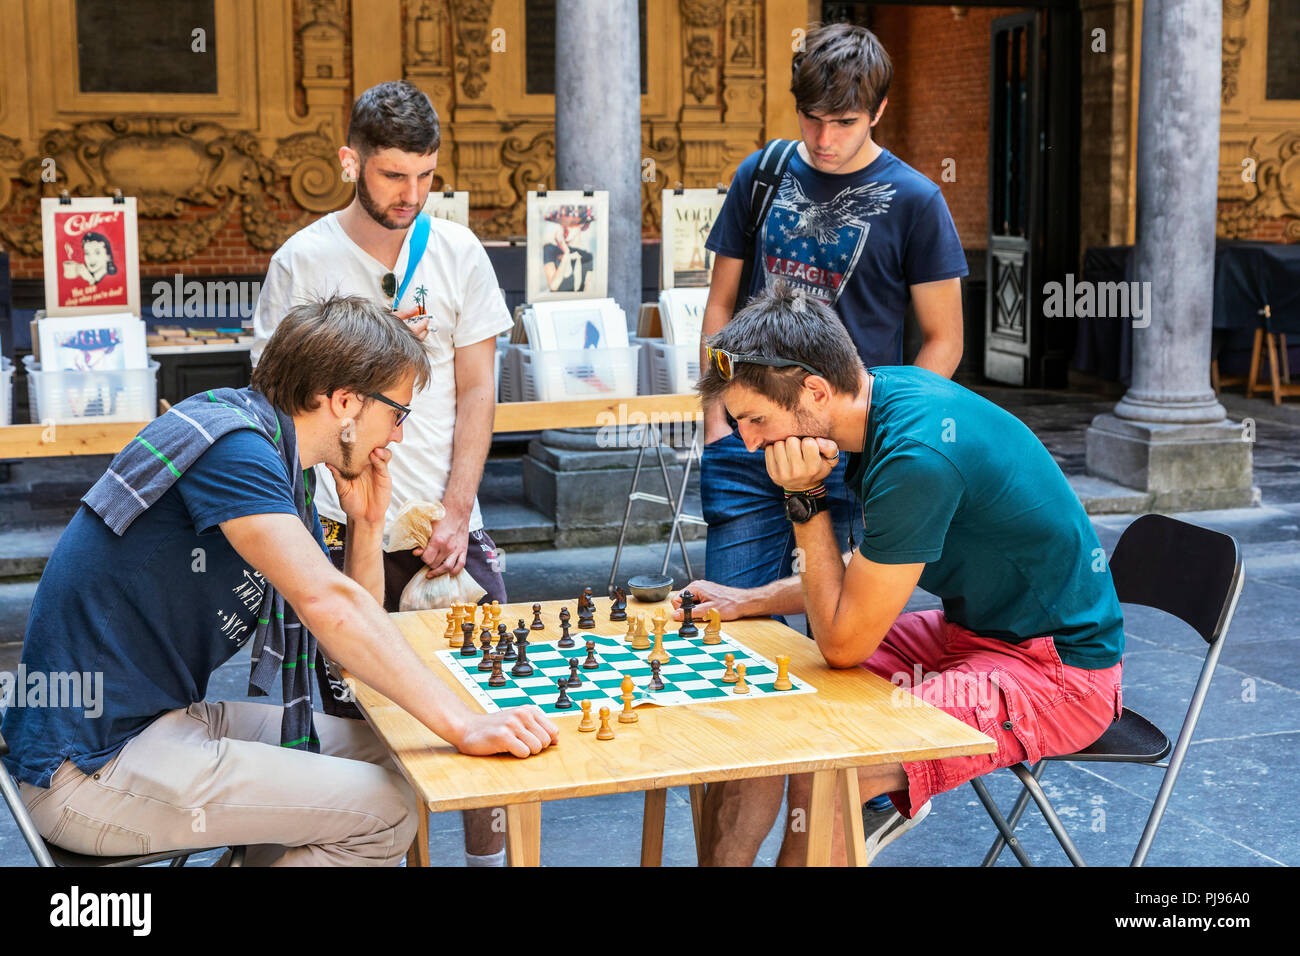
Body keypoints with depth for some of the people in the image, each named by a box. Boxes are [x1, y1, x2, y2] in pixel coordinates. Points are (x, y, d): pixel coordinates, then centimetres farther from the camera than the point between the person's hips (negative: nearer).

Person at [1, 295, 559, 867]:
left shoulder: (283, 476, 12)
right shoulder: (232, 442, -18)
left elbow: (350, 642, 14)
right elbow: (326, 602, -30)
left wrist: (366, 523, -1)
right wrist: (464, 725, -29)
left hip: (159, 721, 10)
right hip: (90, 766, -10)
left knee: (374, 751, 14)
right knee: (387, 811, -12)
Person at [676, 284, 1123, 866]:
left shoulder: (918, 456, -29)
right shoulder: (882, 390, -1)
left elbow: (843, 643, -20)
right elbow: (864, 575, 15)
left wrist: (805, 501, -20)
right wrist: (748, 602, 9)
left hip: (1055, 671, -9)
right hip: (967, 630, 9)